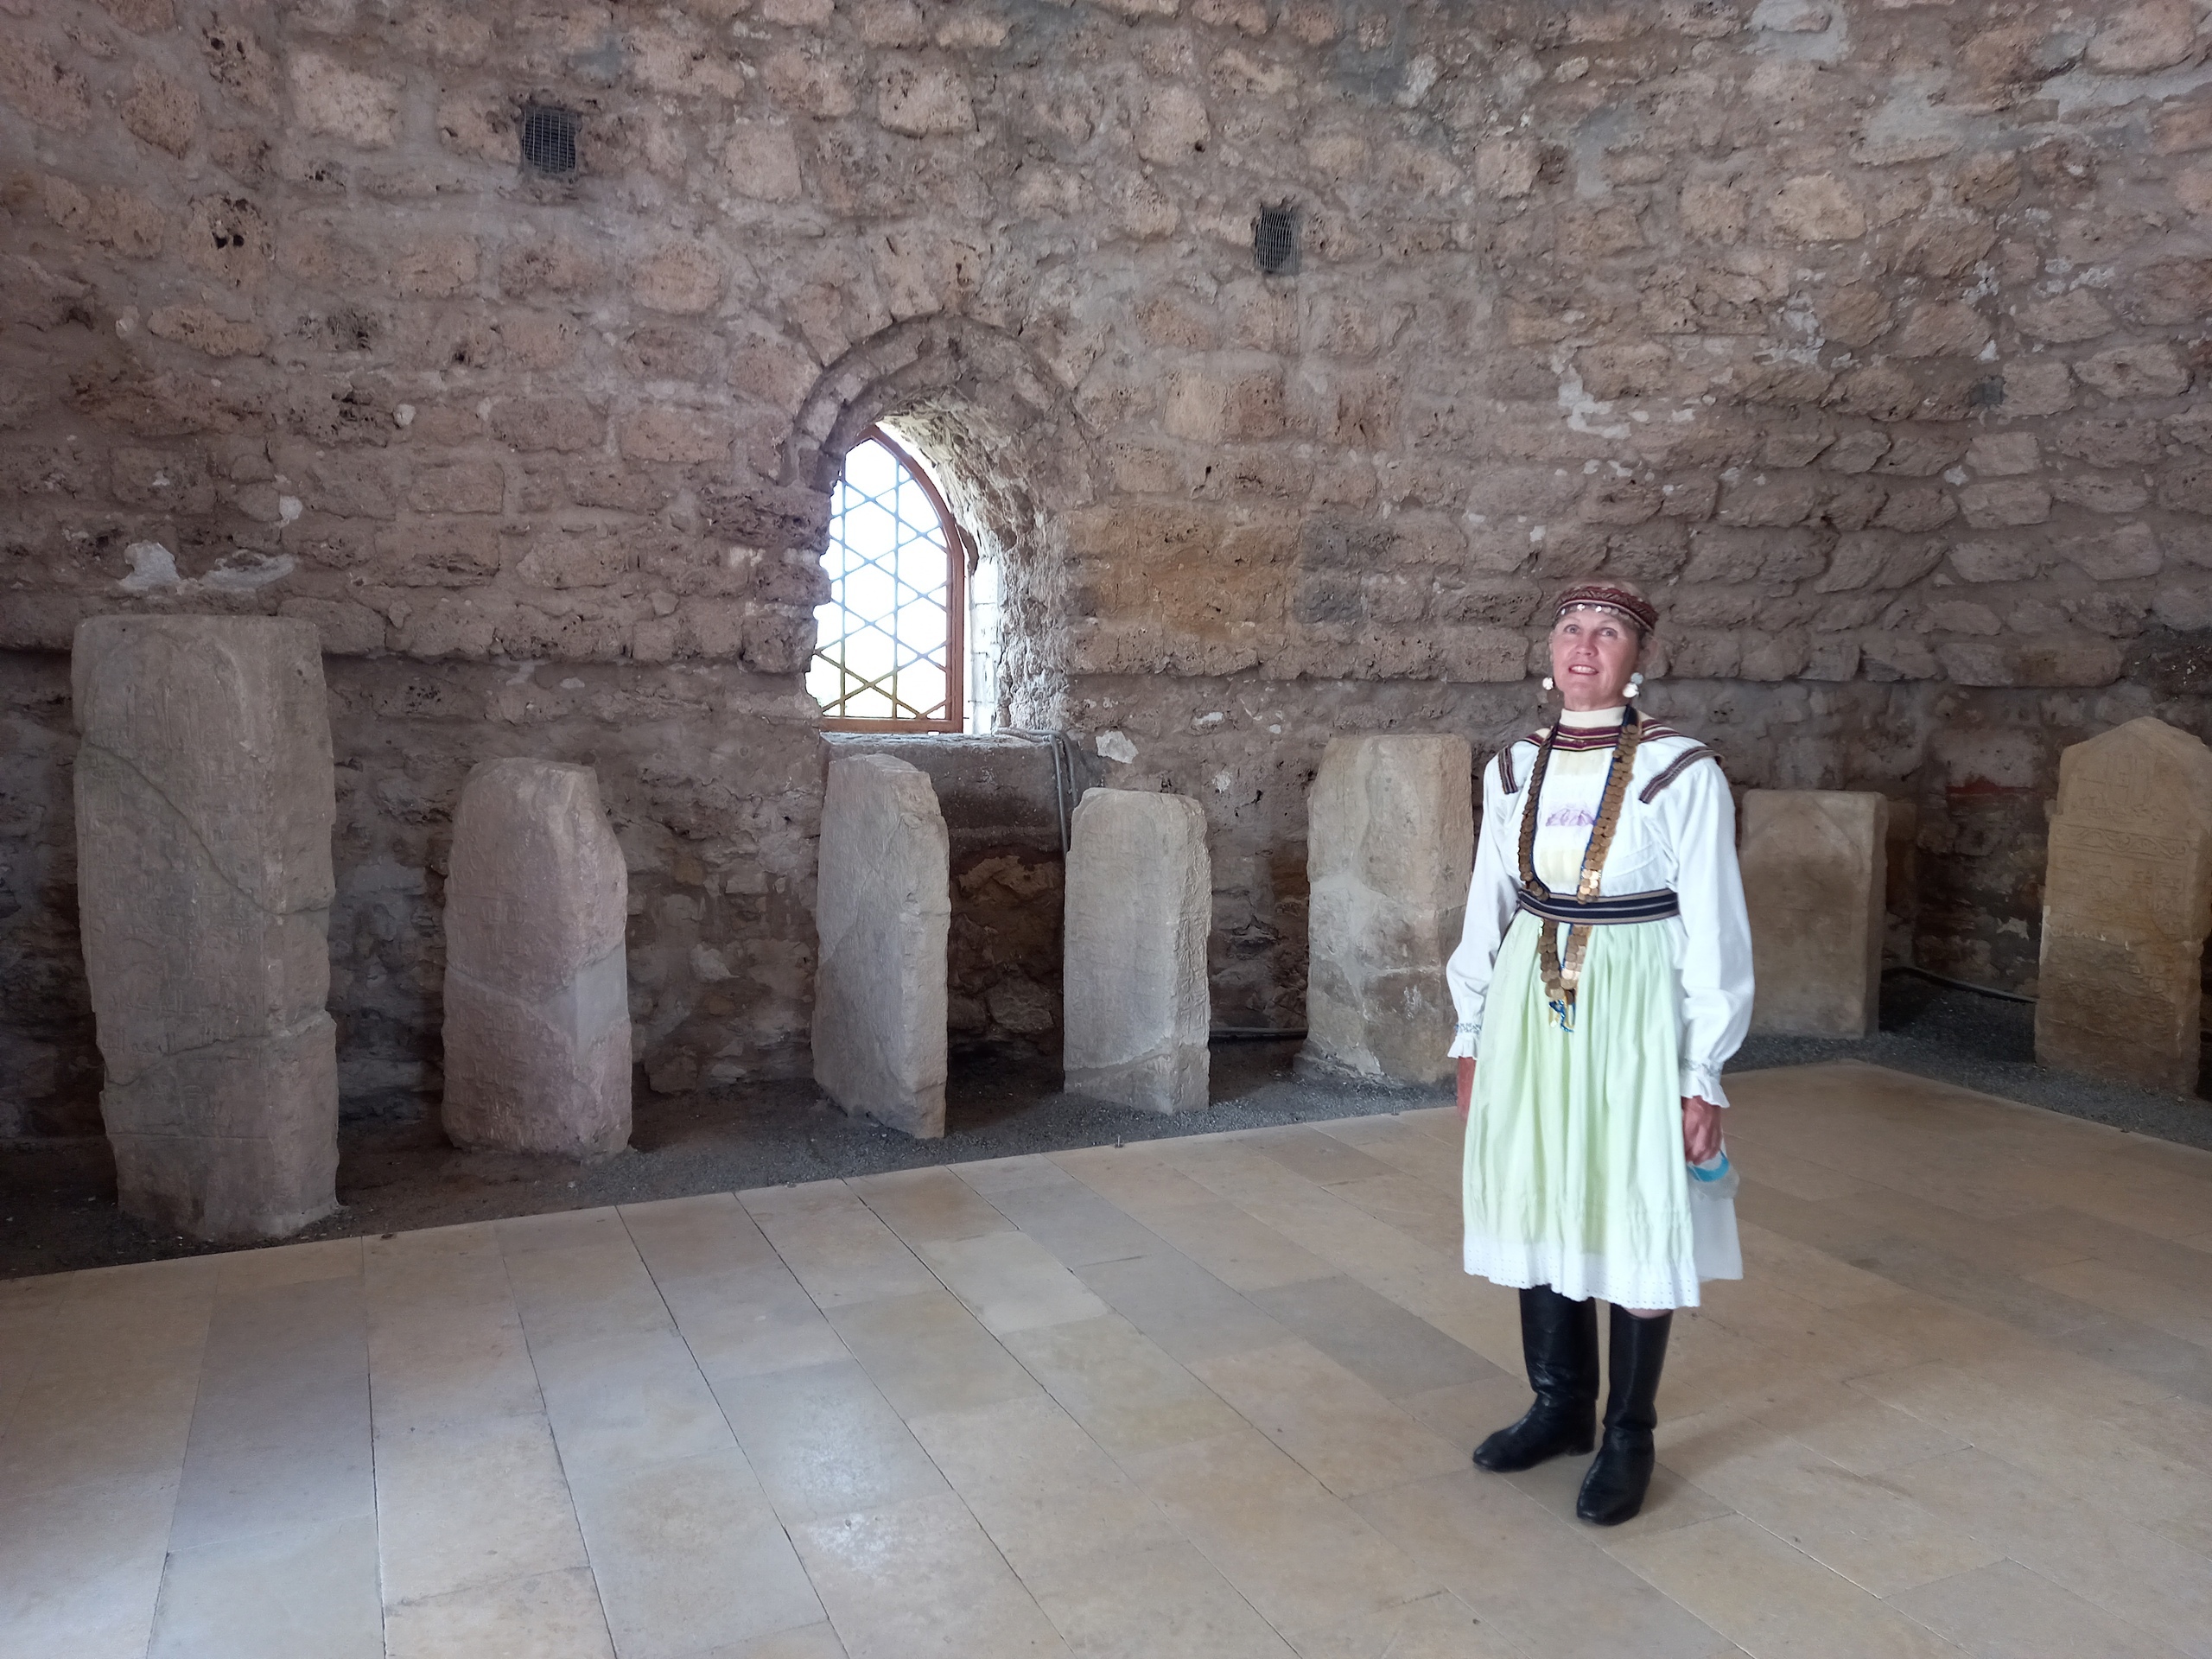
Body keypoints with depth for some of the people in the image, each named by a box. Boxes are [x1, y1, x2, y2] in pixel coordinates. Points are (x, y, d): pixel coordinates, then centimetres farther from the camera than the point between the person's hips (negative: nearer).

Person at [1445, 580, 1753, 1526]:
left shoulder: (1682, 774, -10)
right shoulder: (1513, 770, 4)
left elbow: (1714, 934, -8)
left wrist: (1703, 1078, -9)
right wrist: (1473, 1039, 11)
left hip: (1635, 1017, -4)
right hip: (1531, 1009, 5)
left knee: (1636, 1218, 5)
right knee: (1537, 1205, 13)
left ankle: (1629, 1438, 24)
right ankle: (1560, 1406, 34)